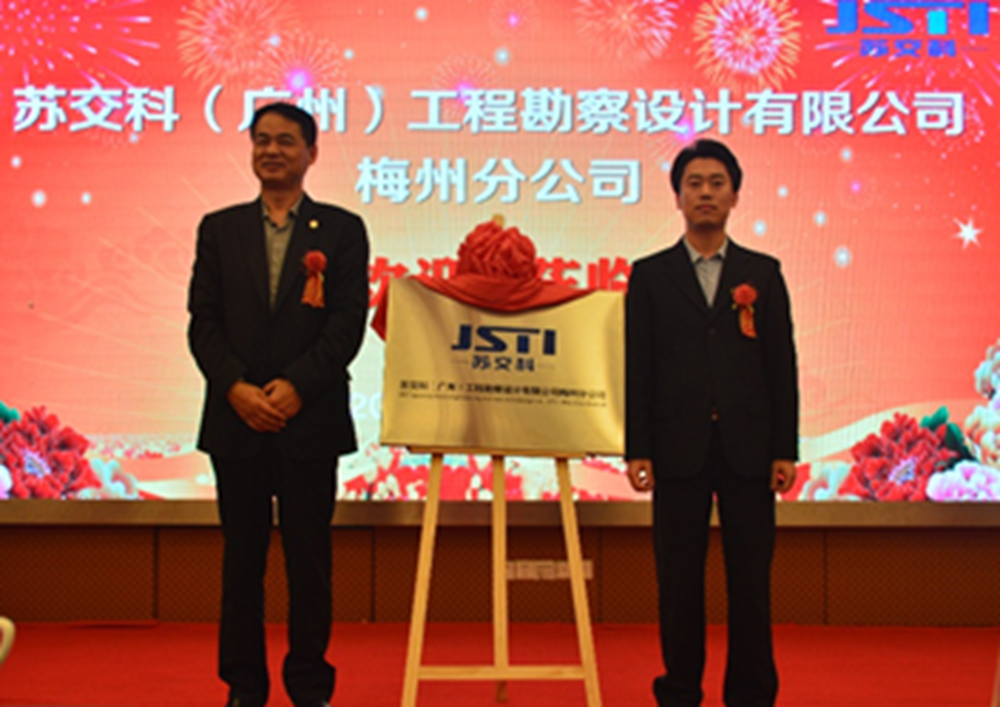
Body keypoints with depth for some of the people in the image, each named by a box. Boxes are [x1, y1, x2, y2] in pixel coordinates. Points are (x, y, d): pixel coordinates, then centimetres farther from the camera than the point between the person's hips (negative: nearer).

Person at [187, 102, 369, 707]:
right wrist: (236, 388, -11)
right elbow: (203, 321, 4)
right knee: (242, 558, 7)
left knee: (309, 560, 3)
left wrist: (296, 386, -14)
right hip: (236, 423, 2)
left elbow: (349, 322, -3)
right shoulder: (220, 229, 12)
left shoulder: (342, 230, 6)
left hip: (310, 421, -2)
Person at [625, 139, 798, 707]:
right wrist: (638, 450, -3)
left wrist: (785, 449, -2)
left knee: (751, 580, 3)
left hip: (748, 449, 0)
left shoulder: (763, 273, 9)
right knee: (679, 580, 4)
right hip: (680, 449, 0)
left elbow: (782, 364, 5)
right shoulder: (650, 276, 7)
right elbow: (639, 368, 4)